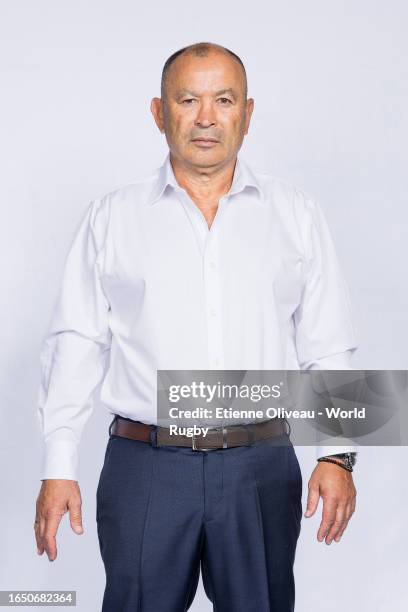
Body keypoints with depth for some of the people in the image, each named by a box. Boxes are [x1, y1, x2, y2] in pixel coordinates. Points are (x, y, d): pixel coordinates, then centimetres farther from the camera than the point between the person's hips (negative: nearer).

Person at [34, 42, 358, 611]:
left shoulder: (297, 215, 7)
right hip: (144, 466, 0)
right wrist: (59, 469, -3)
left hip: (262, 470, 1)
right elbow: (76, 344, 3)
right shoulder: (112, 217, 5)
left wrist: (337, 455, -5)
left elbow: (328, 350, 6)